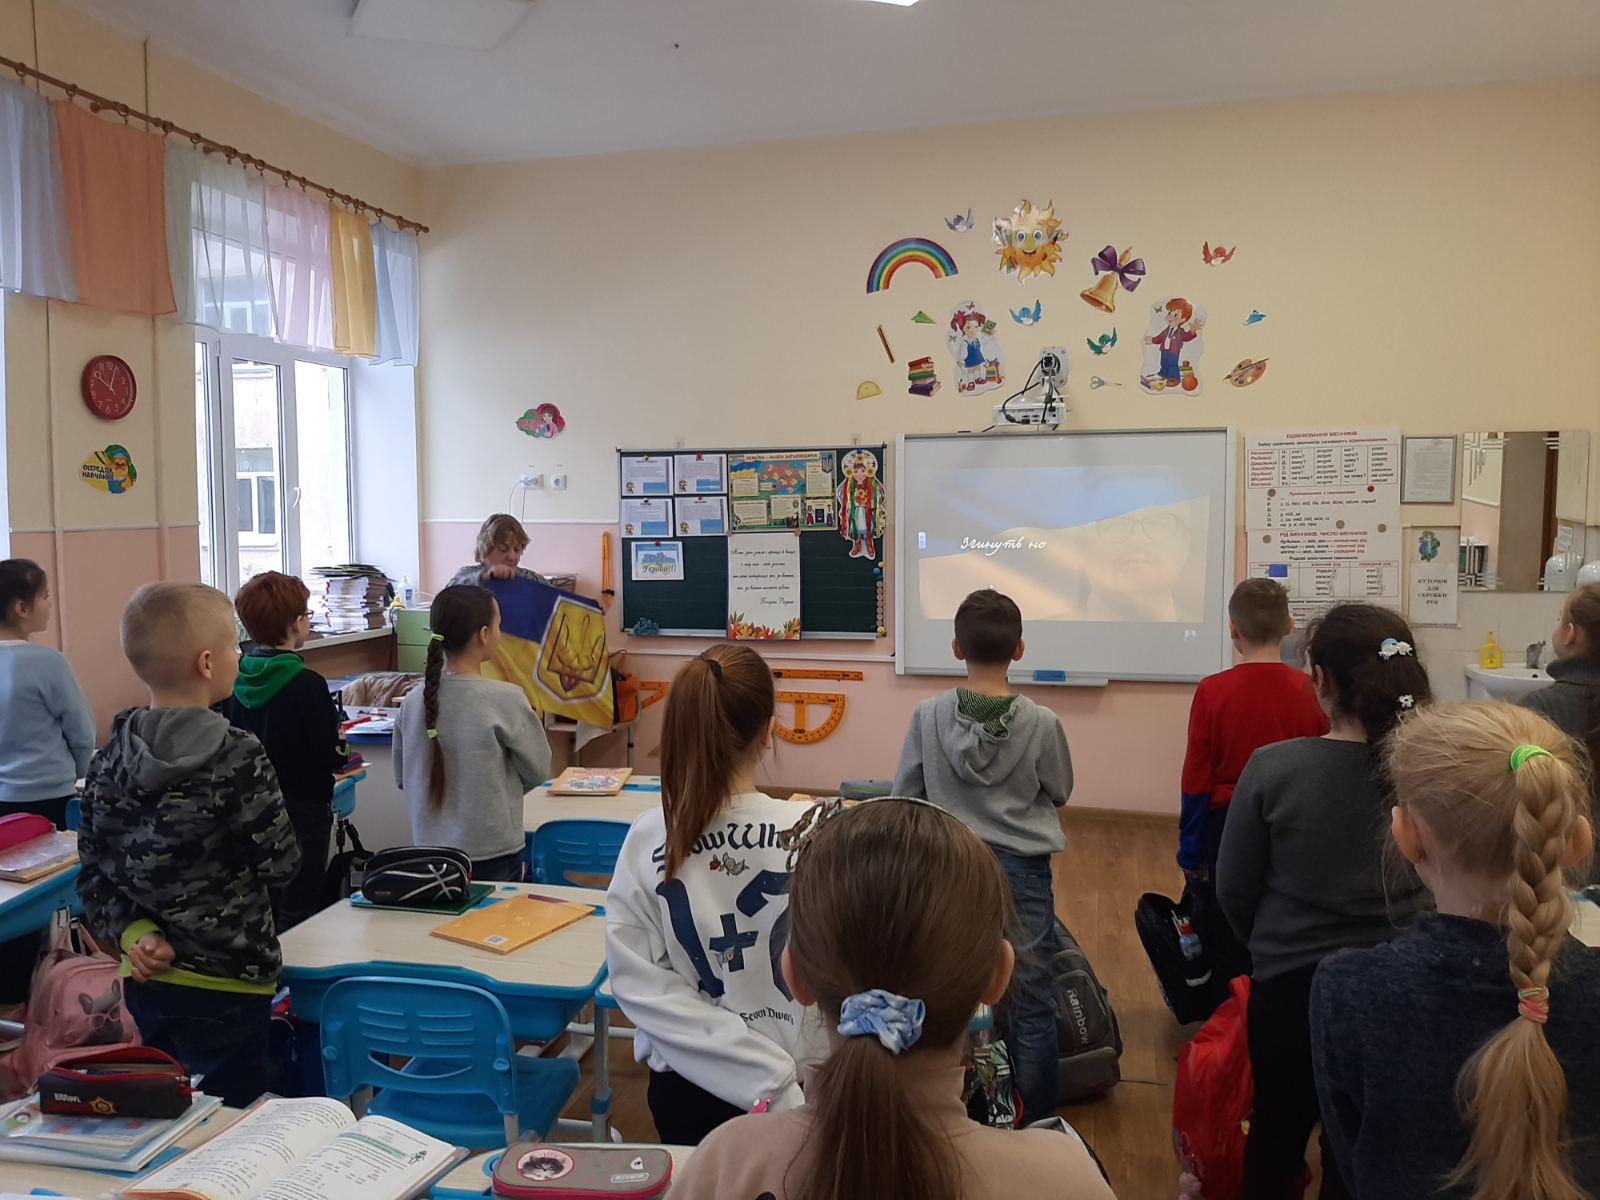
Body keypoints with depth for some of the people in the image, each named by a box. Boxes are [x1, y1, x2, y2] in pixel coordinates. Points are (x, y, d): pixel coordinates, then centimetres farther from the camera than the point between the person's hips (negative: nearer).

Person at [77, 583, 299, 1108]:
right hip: (224, 983, -6)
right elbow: (278, 865, -11)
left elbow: (93, 875, 2)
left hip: (141, 981, 6)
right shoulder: (239, 757, -18)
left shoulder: (107, 762, 0)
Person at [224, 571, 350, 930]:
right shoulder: (308, 685, -20)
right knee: (297, 914, 4)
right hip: (303, 810, -6)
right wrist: (338, 729, 2)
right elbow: (332, 756, -18)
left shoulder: (236, 681, -2)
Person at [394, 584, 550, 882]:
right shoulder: (505, 699, -17)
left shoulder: (413, 700, -4)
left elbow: (402, 777, 8)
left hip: (431, 850, 5)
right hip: (493, 855, -5)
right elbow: (538, 770, -5)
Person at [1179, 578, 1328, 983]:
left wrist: (1190, 852, 1)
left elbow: (1197, 781, -10)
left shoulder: (1212, 692, -14)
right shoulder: (1308, 690, -10)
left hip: (1226, 828, -2)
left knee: (1228, 944, 13)